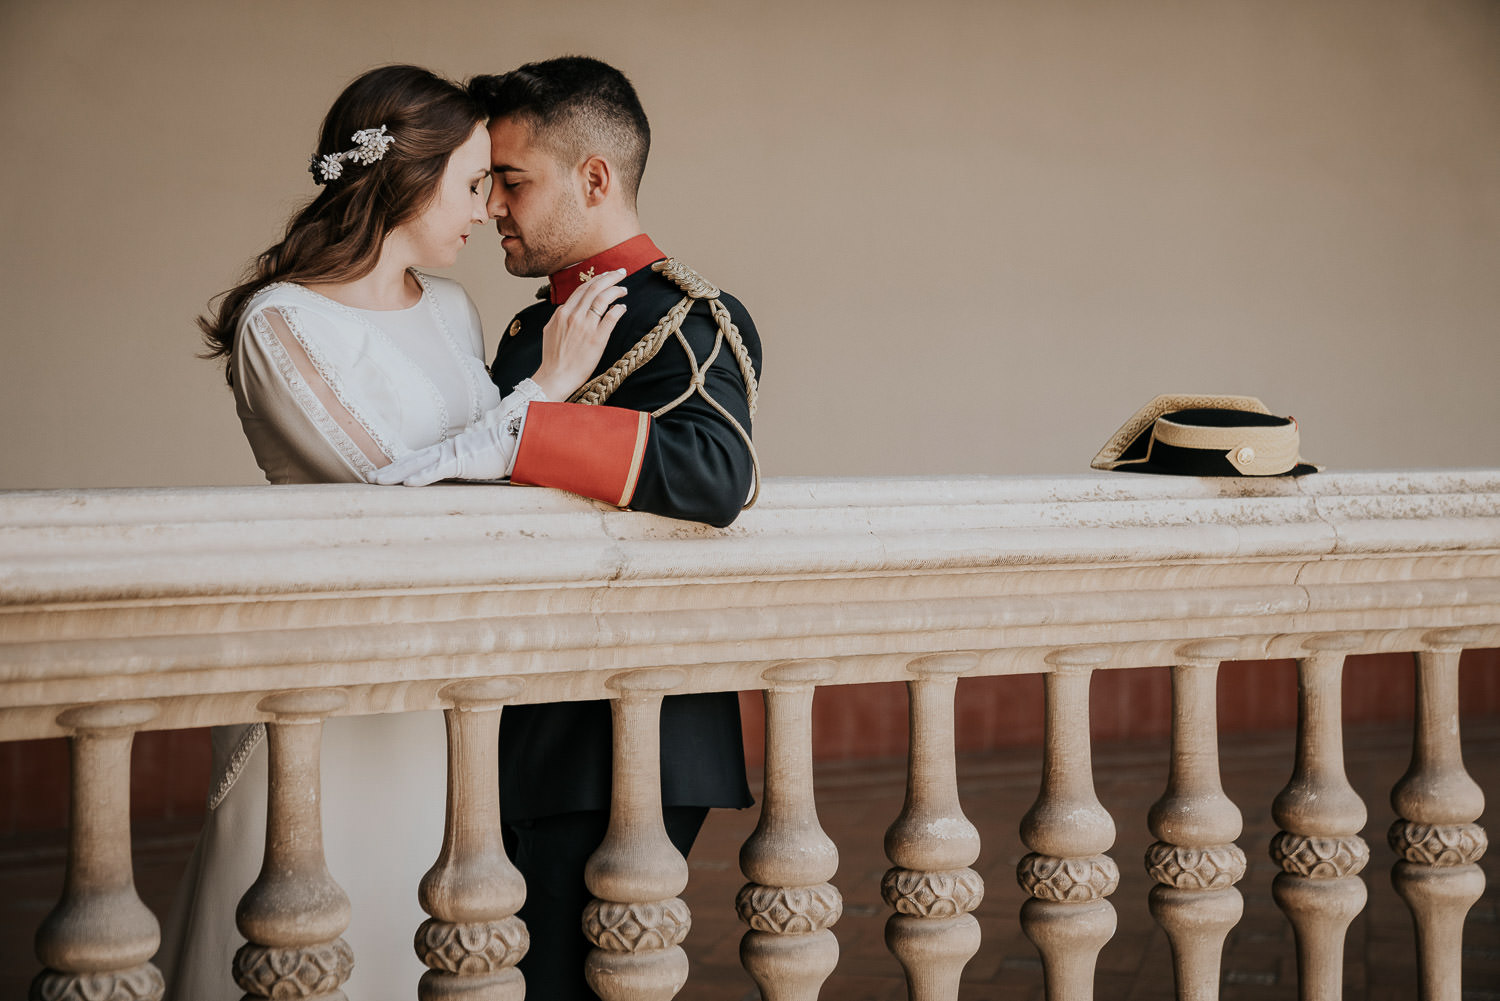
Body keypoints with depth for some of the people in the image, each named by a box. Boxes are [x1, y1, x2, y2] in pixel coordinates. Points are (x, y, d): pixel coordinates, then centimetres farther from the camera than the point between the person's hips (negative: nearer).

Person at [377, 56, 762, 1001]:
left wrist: (503, 438, -32)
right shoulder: (531, 328, 19)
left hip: (625, 750, -9)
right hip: (526, 743, 9)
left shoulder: (689, 320, -10)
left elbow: (715, 474, -30)